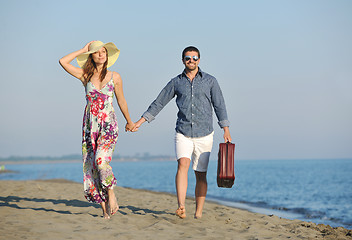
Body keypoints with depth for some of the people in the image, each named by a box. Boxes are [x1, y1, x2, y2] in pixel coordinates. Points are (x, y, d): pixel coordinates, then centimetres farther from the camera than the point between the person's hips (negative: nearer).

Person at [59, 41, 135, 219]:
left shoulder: (114, 77, 5)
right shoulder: (85, 75, 6)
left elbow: (121, 101, 16)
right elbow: (63, 62, -4)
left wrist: (129, 121, 25)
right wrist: (83, 50, 2)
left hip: (109, 126, -2)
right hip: (90, 126, 2)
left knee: (101, 160, -23)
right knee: (91, 165, -2)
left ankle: (111, 197, -5)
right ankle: (104, 208, 5)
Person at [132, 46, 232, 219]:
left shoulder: (210, 81, 5)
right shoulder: (176, 82, 8)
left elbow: (219, 106, 4)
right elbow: (158, 103, 11)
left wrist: (226, 130, -3)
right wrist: (140, 121, 6)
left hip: (204, 135, 0)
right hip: (183, 134, 0)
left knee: (201, 175, 3)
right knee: (183, 164, -23)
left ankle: (198, 214, 12)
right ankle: (181, 208, -34)